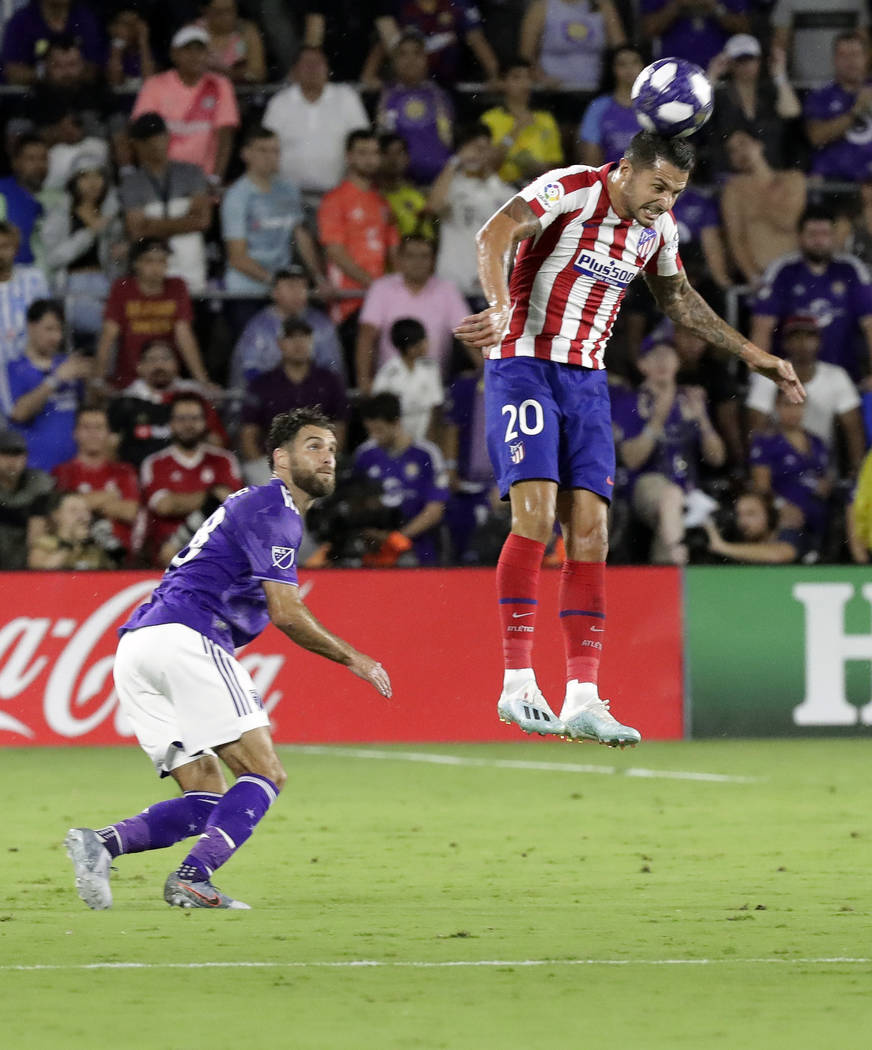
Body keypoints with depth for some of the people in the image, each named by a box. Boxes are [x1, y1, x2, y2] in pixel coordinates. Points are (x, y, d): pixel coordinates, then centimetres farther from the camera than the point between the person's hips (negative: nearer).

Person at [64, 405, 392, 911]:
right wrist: (354, 659, 4)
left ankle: (101, 844, -13)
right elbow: (287, 615, -8)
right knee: (266, 774, -10)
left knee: (206, 799, 5)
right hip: (183, 638, -9)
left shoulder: (259, 507, 29)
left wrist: (244, 698, 25)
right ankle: (193, 878, -25)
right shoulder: (271, 509, -2)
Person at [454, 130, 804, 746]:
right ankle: (518, 683, -15)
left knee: (590, 530, -2)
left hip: (587, 382, 6)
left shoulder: (658, 227, 7)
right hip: (525, 365, -6)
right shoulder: (569, 190, -13)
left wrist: (752, 355, 24)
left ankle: (582, 698, -3)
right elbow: (494, 236, -29)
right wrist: (501, 306, -47)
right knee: (536, 515, -19)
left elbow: (677, 298, 26)